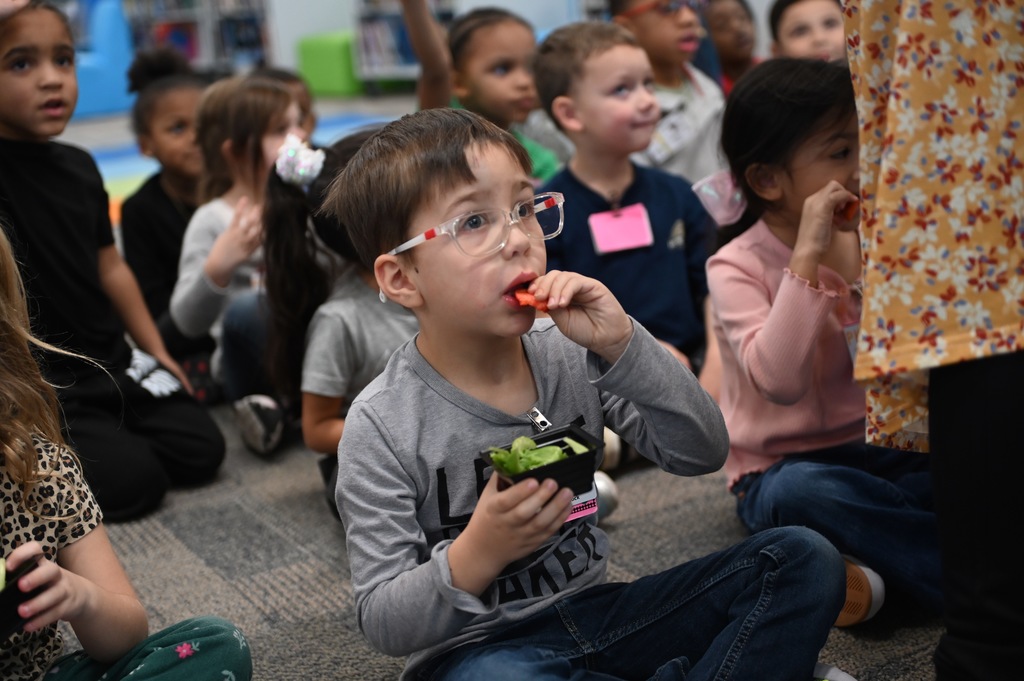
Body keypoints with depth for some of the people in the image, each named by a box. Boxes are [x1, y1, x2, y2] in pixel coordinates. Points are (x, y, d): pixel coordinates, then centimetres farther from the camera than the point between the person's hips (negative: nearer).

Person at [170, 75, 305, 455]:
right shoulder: (212, 221, -8)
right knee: (246, 309, -36)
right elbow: (189, 322, -15)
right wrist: (218, 266, -32)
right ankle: (250, 402, -8)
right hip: (257, 362, -4)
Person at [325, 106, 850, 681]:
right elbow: (383, 622, -13)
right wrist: (476, 555, -32)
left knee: (804, 560, -7)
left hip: (593, 611, 5)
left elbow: (702, 454, -7)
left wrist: (622, 346, -20)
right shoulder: (382, 429, -16)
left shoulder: (570, 354, -4)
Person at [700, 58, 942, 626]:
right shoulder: (737, 266, -12)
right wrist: (808, 255, -30)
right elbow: (780, 382, -29)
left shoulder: (870, 242, 3)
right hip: (783, 466, -4)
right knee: (797, 494, -38)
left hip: (881, 448, 5)